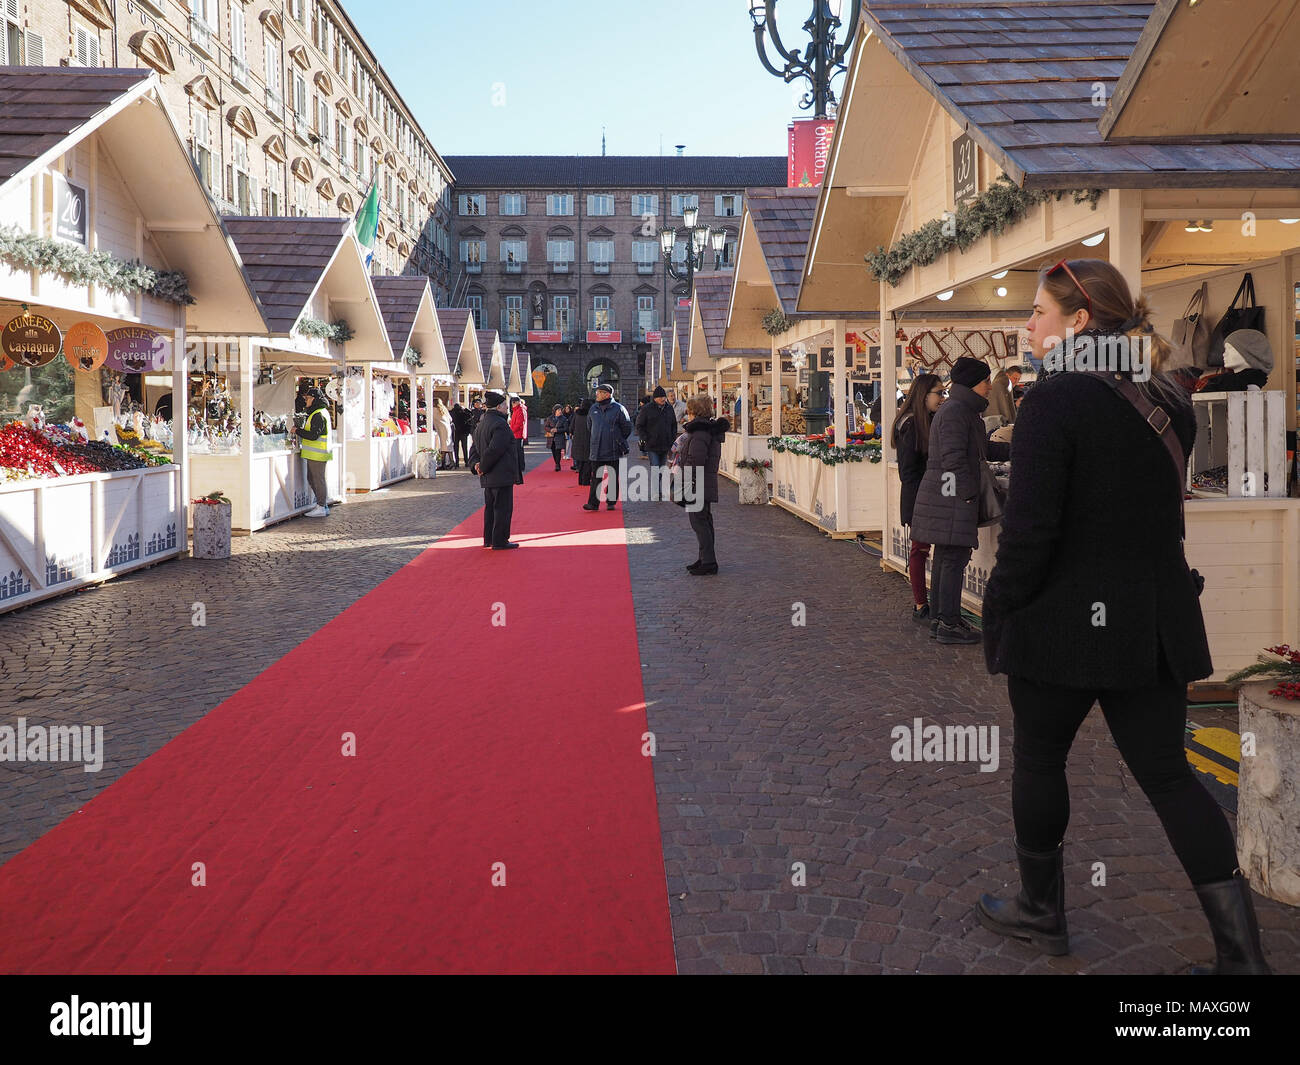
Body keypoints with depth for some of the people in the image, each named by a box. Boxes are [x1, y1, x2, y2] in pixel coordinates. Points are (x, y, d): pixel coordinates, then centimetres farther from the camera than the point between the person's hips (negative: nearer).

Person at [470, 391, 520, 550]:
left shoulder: (481, 423, 14)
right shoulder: (500, 424, -18)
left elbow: (475, 448, 17)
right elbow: (494, 450, -24)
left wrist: (477, 463, 2)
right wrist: (483, 467, -14)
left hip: (488, 477, 10)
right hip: (501, 475, -10)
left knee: (490, 507, 16)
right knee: (503, 508, -3)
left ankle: (488, 539, 23)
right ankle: (499, 541, 0)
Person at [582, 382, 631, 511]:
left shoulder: (618, 409, -5)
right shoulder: (593, 408, 8)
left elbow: (627, 428, 2)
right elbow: (589, 427, 22)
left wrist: (618, 440, 8)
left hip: (613, 451, -3)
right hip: (596, 450, 3)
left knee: (613, 478, 5)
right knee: (596, 477, 0)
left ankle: (611, 502, 14)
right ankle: (593, 503, -2)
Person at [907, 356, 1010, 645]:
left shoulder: (962, 410, 20)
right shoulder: (956, 411, -14)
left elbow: (982, 448, 28)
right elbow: (953, 458, -21)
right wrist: (969, 496, -18)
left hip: (943, 495, 11)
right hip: (951, 498, -11)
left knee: (944, 558, 13)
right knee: (954, 558, -7)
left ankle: (939, 618, 19)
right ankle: (949, 623, -3)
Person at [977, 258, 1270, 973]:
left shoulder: (1054, 401, -16)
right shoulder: (1170, 401, 7)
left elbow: (1028, 531, -19)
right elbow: (1162, 505, 14)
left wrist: (998, 610, -8)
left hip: (1065, 618, -6)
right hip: (1158, 617, 7)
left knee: (1038, 760, 14)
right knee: (1167, 774, 12)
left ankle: (1041, 912, 30)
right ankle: (1242, 949, 12)